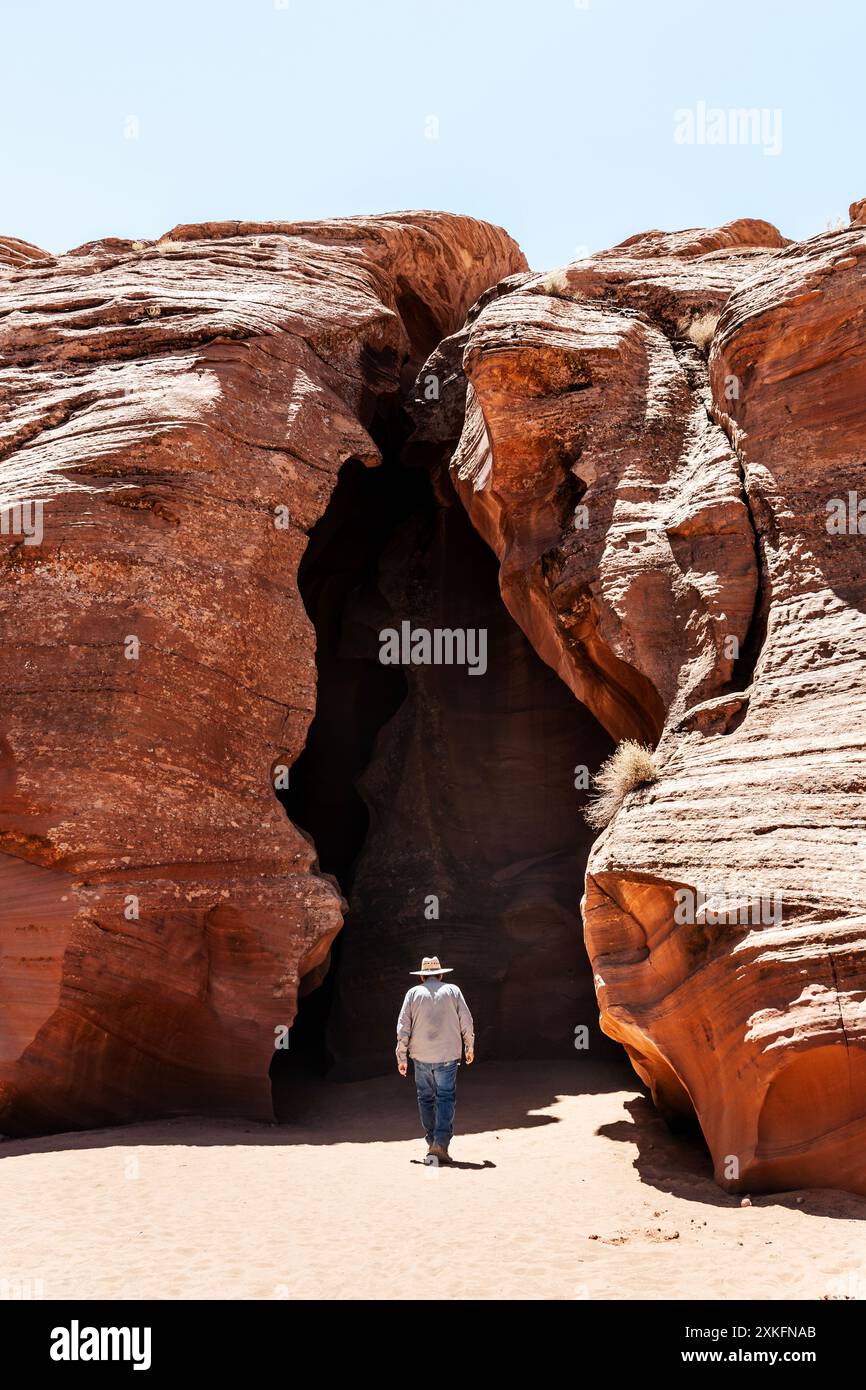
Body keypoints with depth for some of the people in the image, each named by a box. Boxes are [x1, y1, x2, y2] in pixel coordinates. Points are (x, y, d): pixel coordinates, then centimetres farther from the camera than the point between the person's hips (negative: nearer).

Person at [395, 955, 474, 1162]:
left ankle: (432, 1142, 14)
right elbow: (467, 1022, 4)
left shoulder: (414, 993, 4)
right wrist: (469, 1047, 17)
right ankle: (441, 1143, -14)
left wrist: (402, 1057, 6)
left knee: (426, 1099, 13)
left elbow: (403, 1027, 1)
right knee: (446, 1098, 0)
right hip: (447, 1056, -1)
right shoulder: (452, 991, 4)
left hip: (421, 1056, 1)